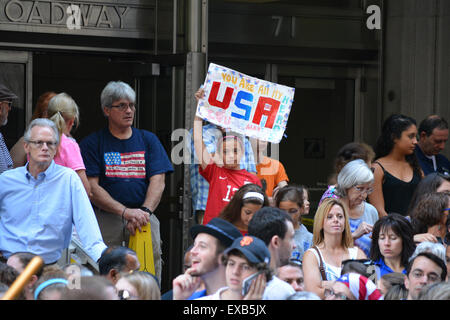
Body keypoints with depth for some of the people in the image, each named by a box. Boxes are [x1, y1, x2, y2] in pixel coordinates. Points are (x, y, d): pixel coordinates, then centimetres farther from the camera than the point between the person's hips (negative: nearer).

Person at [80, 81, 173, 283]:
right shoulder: (92, 143, 7)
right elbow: (91, 188, -3)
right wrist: (125, 212, -15)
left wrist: (143, 211, -12)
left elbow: (158, 182, 6)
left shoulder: (148, 140, 16)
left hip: (145, 220, 2)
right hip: (105, 219, -2)